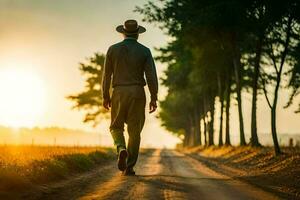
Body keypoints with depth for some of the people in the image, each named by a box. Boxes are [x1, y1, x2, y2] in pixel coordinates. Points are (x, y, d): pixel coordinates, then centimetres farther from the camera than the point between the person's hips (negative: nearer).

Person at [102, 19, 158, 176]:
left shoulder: (113, 49, 2)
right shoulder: (144, 51, 0)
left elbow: (106, 75, 2)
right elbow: (151, 76, -6)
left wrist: (105, 96, 10)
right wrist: (153, 98, -1)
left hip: (119, 93, 0)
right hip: (137, 93, 0)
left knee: (116, 127, 14)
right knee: (134, 131, 7)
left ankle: (121, 149, -16)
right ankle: (129, 167, 4)